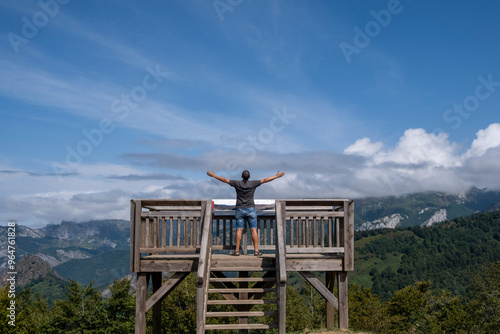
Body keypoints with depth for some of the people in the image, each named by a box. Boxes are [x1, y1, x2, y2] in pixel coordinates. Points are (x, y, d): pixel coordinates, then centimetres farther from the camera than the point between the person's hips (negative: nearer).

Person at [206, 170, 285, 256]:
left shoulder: (237, 183, -3)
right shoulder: (253, 183, -4)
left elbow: (224, 180, 2)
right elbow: (265, 180, -1)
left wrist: (213, 175, 13)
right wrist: (277, 176, 8)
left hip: (240, 210, 1)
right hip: (251, 210, -1)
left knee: (239, 230, 0)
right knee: (253, 230, -1)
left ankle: (237, 250, -2)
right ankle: (256, 250, -3)